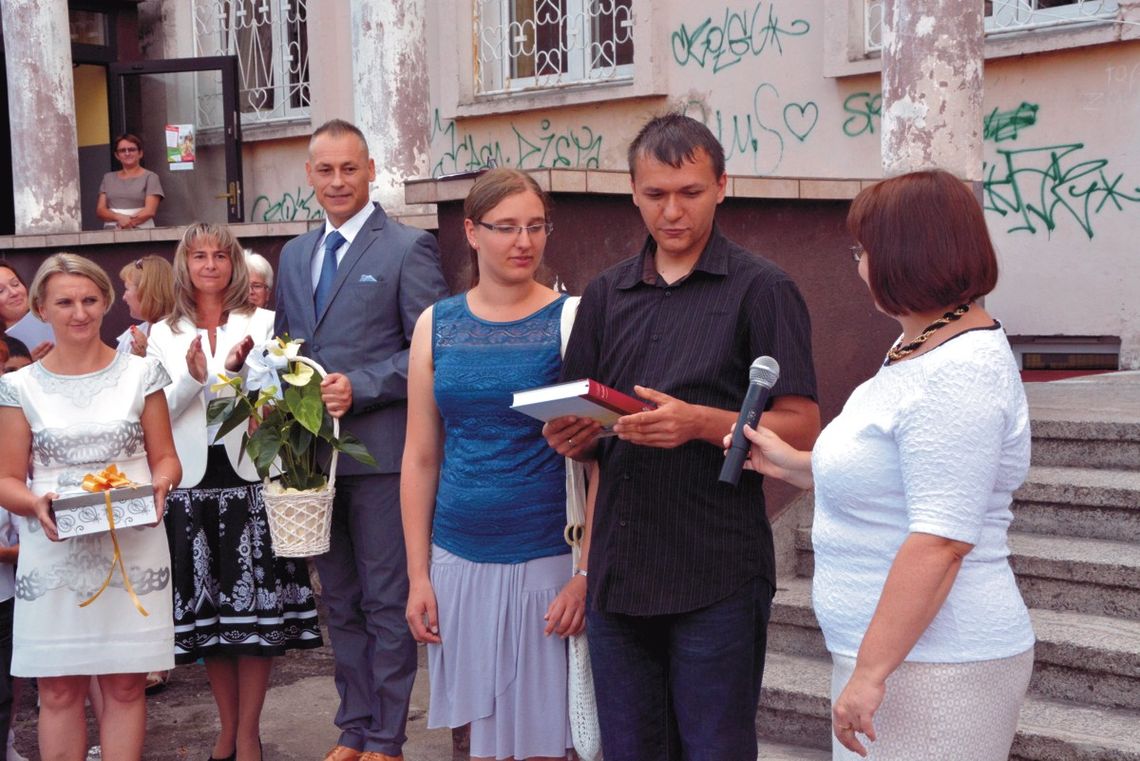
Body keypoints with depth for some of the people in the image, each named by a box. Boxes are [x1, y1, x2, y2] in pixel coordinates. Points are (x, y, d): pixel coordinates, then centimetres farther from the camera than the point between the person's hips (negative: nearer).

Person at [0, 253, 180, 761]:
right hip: (53, 556, 0)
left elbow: (165, 458, 9)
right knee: (58, 688, 2)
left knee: (125, 683, 2)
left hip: (133, 551, 0)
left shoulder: (140, 373, 7)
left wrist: (159, 486, -14)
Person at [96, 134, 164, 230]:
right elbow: (100, 210, 10)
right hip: (111, 231, 3)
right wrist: (119, 217, -8)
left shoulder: (150, 177, 6)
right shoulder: (108, 178, 18)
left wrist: (130, 222, -14)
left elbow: (150, 211, -3)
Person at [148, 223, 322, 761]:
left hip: (250, 478, -2)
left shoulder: (262, 324, 5)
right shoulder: (164, 334, 9)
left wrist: (237, 369, -17)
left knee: (254, 611, -1)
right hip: (193, 482, 2)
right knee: (207, 612, 8)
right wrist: (194, 378, -13)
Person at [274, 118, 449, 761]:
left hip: (378, 449, -6)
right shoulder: (295, 255, 15)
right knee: (340, 601, 15)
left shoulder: (409, 248, -5)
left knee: (388, 600, 2)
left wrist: (360, 388, -18)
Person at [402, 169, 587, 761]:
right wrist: (418, 575, 4)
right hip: (459, 561, 3)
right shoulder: (436, 324, 5)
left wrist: (586, 574, -13)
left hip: (547, 562, -3)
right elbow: (420, 459, 7)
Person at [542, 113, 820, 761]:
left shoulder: (762, 289, -2)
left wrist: (701, 423, -22)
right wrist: (572, 437, -6)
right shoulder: (606, 295, 14)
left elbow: (802, 429, -7)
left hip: (717, 576, -5)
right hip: (618, 570, 5)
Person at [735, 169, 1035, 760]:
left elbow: (939, 542, -25)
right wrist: (793, 465, 19)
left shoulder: (958, 374, -20)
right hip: (896, 653, 10)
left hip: (932, 669, -10)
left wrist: (870, 674, -23)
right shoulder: (919, 349, 12)